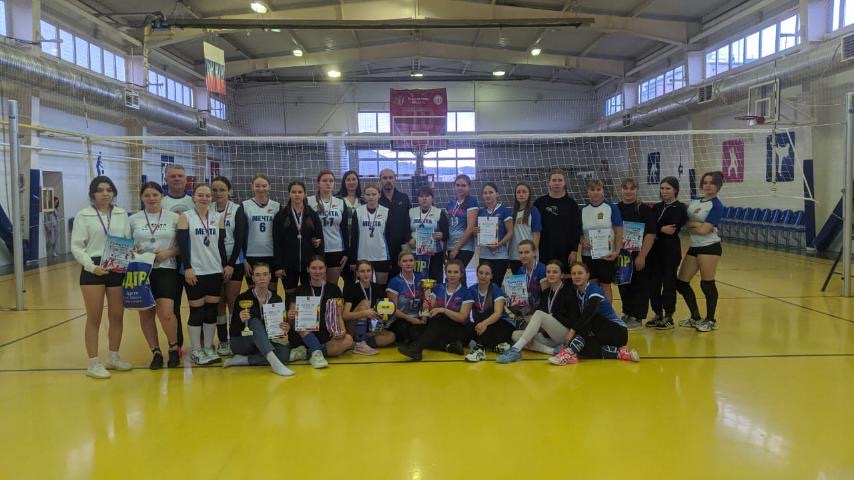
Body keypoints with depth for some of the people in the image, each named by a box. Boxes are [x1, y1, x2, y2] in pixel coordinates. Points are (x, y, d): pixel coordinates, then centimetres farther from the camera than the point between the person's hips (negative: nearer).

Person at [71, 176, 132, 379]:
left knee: (117, 316, 10)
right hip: (93, 270, -3)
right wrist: (91, 266, -17)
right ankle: (94, 363, 11)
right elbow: (76, 246, -5)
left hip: (118, 270, 3)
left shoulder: (122, 214, 7)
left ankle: (113, 357, 25)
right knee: (94, 318, 3)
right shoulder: (84, 215, -2)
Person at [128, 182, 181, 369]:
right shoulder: (133, 219, 6)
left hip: (166, 270, -2)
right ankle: (156, 352, 21)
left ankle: (174, 348, 10)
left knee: (166, 313, -14)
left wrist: (169, 252, -13)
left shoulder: (174, 217, 1)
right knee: (145, 314, 6)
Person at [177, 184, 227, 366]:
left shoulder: (218, 217, 8)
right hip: (195, 271, -4)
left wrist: (226, 264, 3)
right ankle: (196, 351, 12)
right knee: (197, 310, 2)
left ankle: (209, 348, 18)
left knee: (212, 309, 8)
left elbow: (221, 243, 10)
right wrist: (187, 268, -15)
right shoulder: (185, 217, -2)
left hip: (215, 270, 4)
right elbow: (182, 244, -8)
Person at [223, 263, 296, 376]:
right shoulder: (243, 298, -11)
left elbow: (280, 325, 8)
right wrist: (241, 320, -33)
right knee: (255, 323, -35)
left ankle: (243, 360, -21)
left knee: (285, 352, -28)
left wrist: (285, 328, -16)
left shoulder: (276, 299, 0)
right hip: (241, 343, -3)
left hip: (266, 343, 4)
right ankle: (275, 363, -51)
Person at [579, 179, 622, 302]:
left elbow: (619, 231, -5)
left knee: (605, 287, 4)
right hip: (588, 255, 3)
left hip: (607, 255, -3)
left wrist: (617, 251, -14)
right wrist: (583, 242, -10)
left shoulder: (611, 208, -2)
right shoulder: (583, 210, 6)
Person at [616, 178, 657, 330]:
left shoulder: (644, 209, -7)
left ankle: (637, 318, 13)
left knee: (639, 287, 2)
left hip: (639, 256, -4)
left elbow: (651, 235, -11)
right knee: (623, 286, 12)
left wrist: (642, 256, -16)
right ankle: (627, 314, 27)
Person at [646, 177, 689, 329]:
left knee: (668, 282, 0)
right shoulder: (657, 207, 12)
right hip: (655, 249, 6)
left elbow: (673, 230, -16)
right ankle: (658, 314, 20)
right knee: (653, 282, 7)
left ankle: (669, 317, 11)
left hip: (671, 250, -6)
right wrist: (662, 229, -14)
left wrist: (657, 231, -12)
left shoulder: (681, 208, -5)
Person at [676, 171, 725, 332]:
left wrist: (690, 224, -4)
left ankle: (710, 320, 14)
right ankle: (696, 318, 22)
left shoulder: (716, 205, -9)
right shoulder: (695, 202, 12)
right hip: (694, 247, 8)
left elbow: (704, 229, -17)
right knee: (681, 282, 8)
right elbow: (685, 223, 3)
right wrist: (697, 224, -15)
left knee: (707, 284, -2)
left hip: (709, 247, -8)